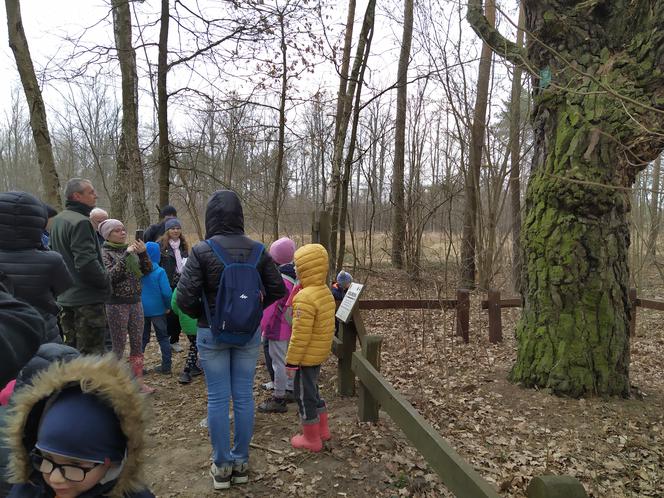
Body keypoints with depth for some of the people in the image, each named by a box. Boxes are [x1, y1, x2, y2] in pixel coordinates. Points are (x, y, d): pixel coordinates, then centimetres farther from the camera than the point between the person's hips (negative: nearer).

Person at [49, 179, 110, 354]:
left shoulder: (58, 220, 12)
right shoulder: (80, 222, -18)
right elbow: (87, 262, -26)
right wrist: (106, 282, -11)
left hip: (65, 298, 10)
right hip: (87, 298, -9)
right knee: (90, 352, -3)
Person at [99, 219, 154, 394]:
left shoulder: (131, 249, 9)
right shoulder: (105, 253, -7)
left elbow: (147, 270, 5)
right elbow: (111, 276, -20)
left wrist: (143, 254, -12)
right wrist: (126, 256, -23)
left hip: (135, 301, 5)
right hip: (116, 304, -5)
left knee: (137, 343, 9)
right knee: (118, 346, 2)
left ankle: (139, 381, 17)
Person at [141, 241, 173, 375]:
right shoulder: (159, 271, -17)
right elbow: (166, 292, -18)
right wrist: (168, 306, -2)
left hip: (141, 309, 3)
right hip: (157, 310, -2)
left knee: (142, 338, 15)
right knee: (163, 338, 12)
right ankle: (166, 366, 15)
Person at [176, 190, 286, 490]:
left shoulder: (201, 251, -14)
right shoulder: (257, 250, -4)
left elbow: (185, 298, -17)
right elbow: (278, 290, 0)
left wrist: (201, 316, 3)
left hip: (212, 333, -2)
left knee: (217, 399, 9)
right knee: (244, 396, 12)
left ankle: (222, 466, 21)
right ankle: (241, 462, 25)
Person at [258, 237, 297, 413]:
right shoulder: (295, 275, 2)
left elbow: (270, 308, -23)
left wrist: (262, 329, -14)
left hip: (279, 328, -9)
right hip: (292, 326, 9)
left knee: (278, 362, 1)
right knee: (289, 359, 20)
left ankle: (279, 399, 10)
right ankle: (291, 390, 34)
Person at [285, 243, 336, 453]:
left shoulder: (305, 298, -25)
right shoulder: (326, 292, 4)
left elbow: (300, 335, -24)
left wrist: (291, 361, -15)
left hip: (306, 356, -9)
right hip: (320, 353, 9)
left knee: (304, 396, 7)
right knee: (312, 391, 24)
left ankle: (311, 439, 20)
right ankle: (322, 430, 36)